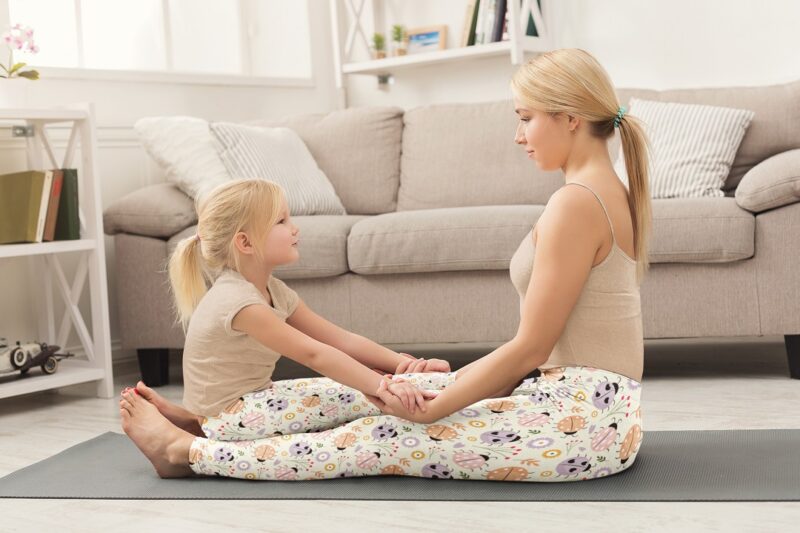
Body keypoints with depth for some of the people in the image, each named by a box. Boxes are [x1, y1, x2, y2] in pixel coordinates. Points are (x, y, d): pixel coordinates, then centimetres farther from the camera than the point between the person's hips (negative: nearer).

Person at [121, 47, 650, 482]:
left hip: (581, 417, -9)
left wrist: (430, 410, -11)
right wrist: (447, 384, 11)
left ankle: (189, 451, 6)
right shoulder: (607, 192, 14)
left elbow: (530, 347, -17)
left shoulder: (576, 201, -17)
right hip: (581, 402, 9)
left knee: (383, 438, -6)